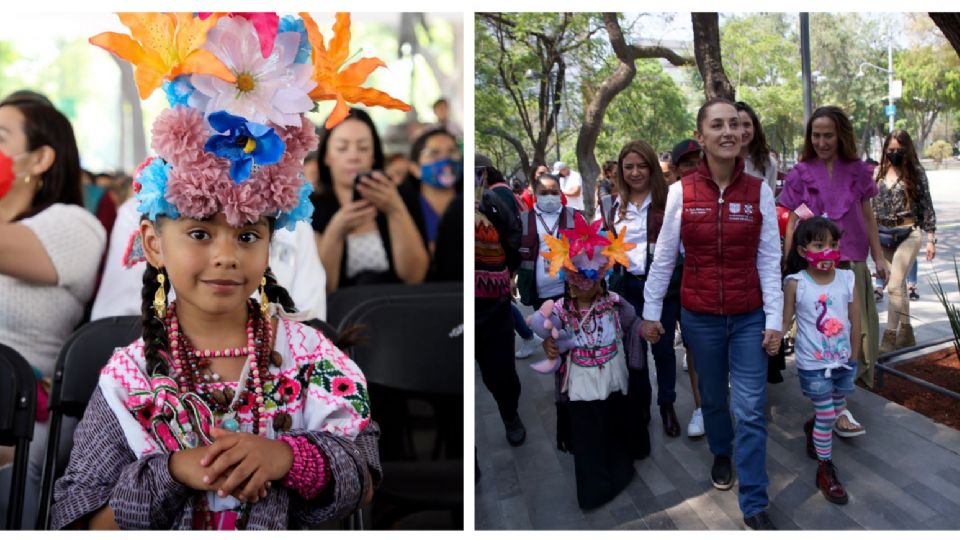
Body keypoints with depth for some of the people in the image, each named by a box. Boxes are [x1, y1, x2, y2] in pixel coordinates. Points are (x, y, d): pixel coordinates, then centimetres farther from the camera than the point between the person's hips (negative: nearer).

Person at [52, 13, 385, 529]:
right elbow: (78, 519, -4)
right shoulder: (129, 374, -5)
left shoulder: (304, 350, -5)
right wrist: (174, 472, -18)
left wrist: (286, 456, -21)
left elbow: (362, 481, -4)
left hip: (292, 530, 1)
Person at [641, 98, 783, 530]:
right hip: (699, 316, 1)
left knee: (751, 410, -1)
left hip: (749, 317, 0)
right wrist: (651, 311, 3)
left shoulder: (759, 191, -6)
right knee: (713, 397, 19)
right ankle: (721, 455, 48)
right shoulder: (681, 192, -7)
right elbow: (664, 256, 0)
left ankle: (754, 505, 10)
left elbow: (770, 260, -4)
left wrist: (774, 320, -6)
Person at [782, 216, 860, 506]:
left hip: (843, 361, 4)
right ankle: (825, 469, 19)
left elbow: (855, 320, 3)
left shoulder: (847, 278, -6)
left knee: (837, 409, 20)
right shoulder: (795, 283, -15)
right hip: (813, 365, -4)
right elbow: (785, 319, -10)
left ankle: (813, 428, 52)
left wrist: (853, 356, 8)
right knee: (826, 415, 2)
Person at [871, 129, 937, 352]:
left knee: (894, 285, -12)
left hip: (908, 234, -4)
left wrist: (931, 238, -4)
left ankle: (890, 338, -9)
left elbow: (926, 206, -1)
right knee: (899, 285, 12)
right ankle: (906, 332, 23)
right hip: (883, 235, 4)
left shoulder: (915, 172, -3)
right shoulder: (879, 172, 7)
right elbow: (872, 205, 12)